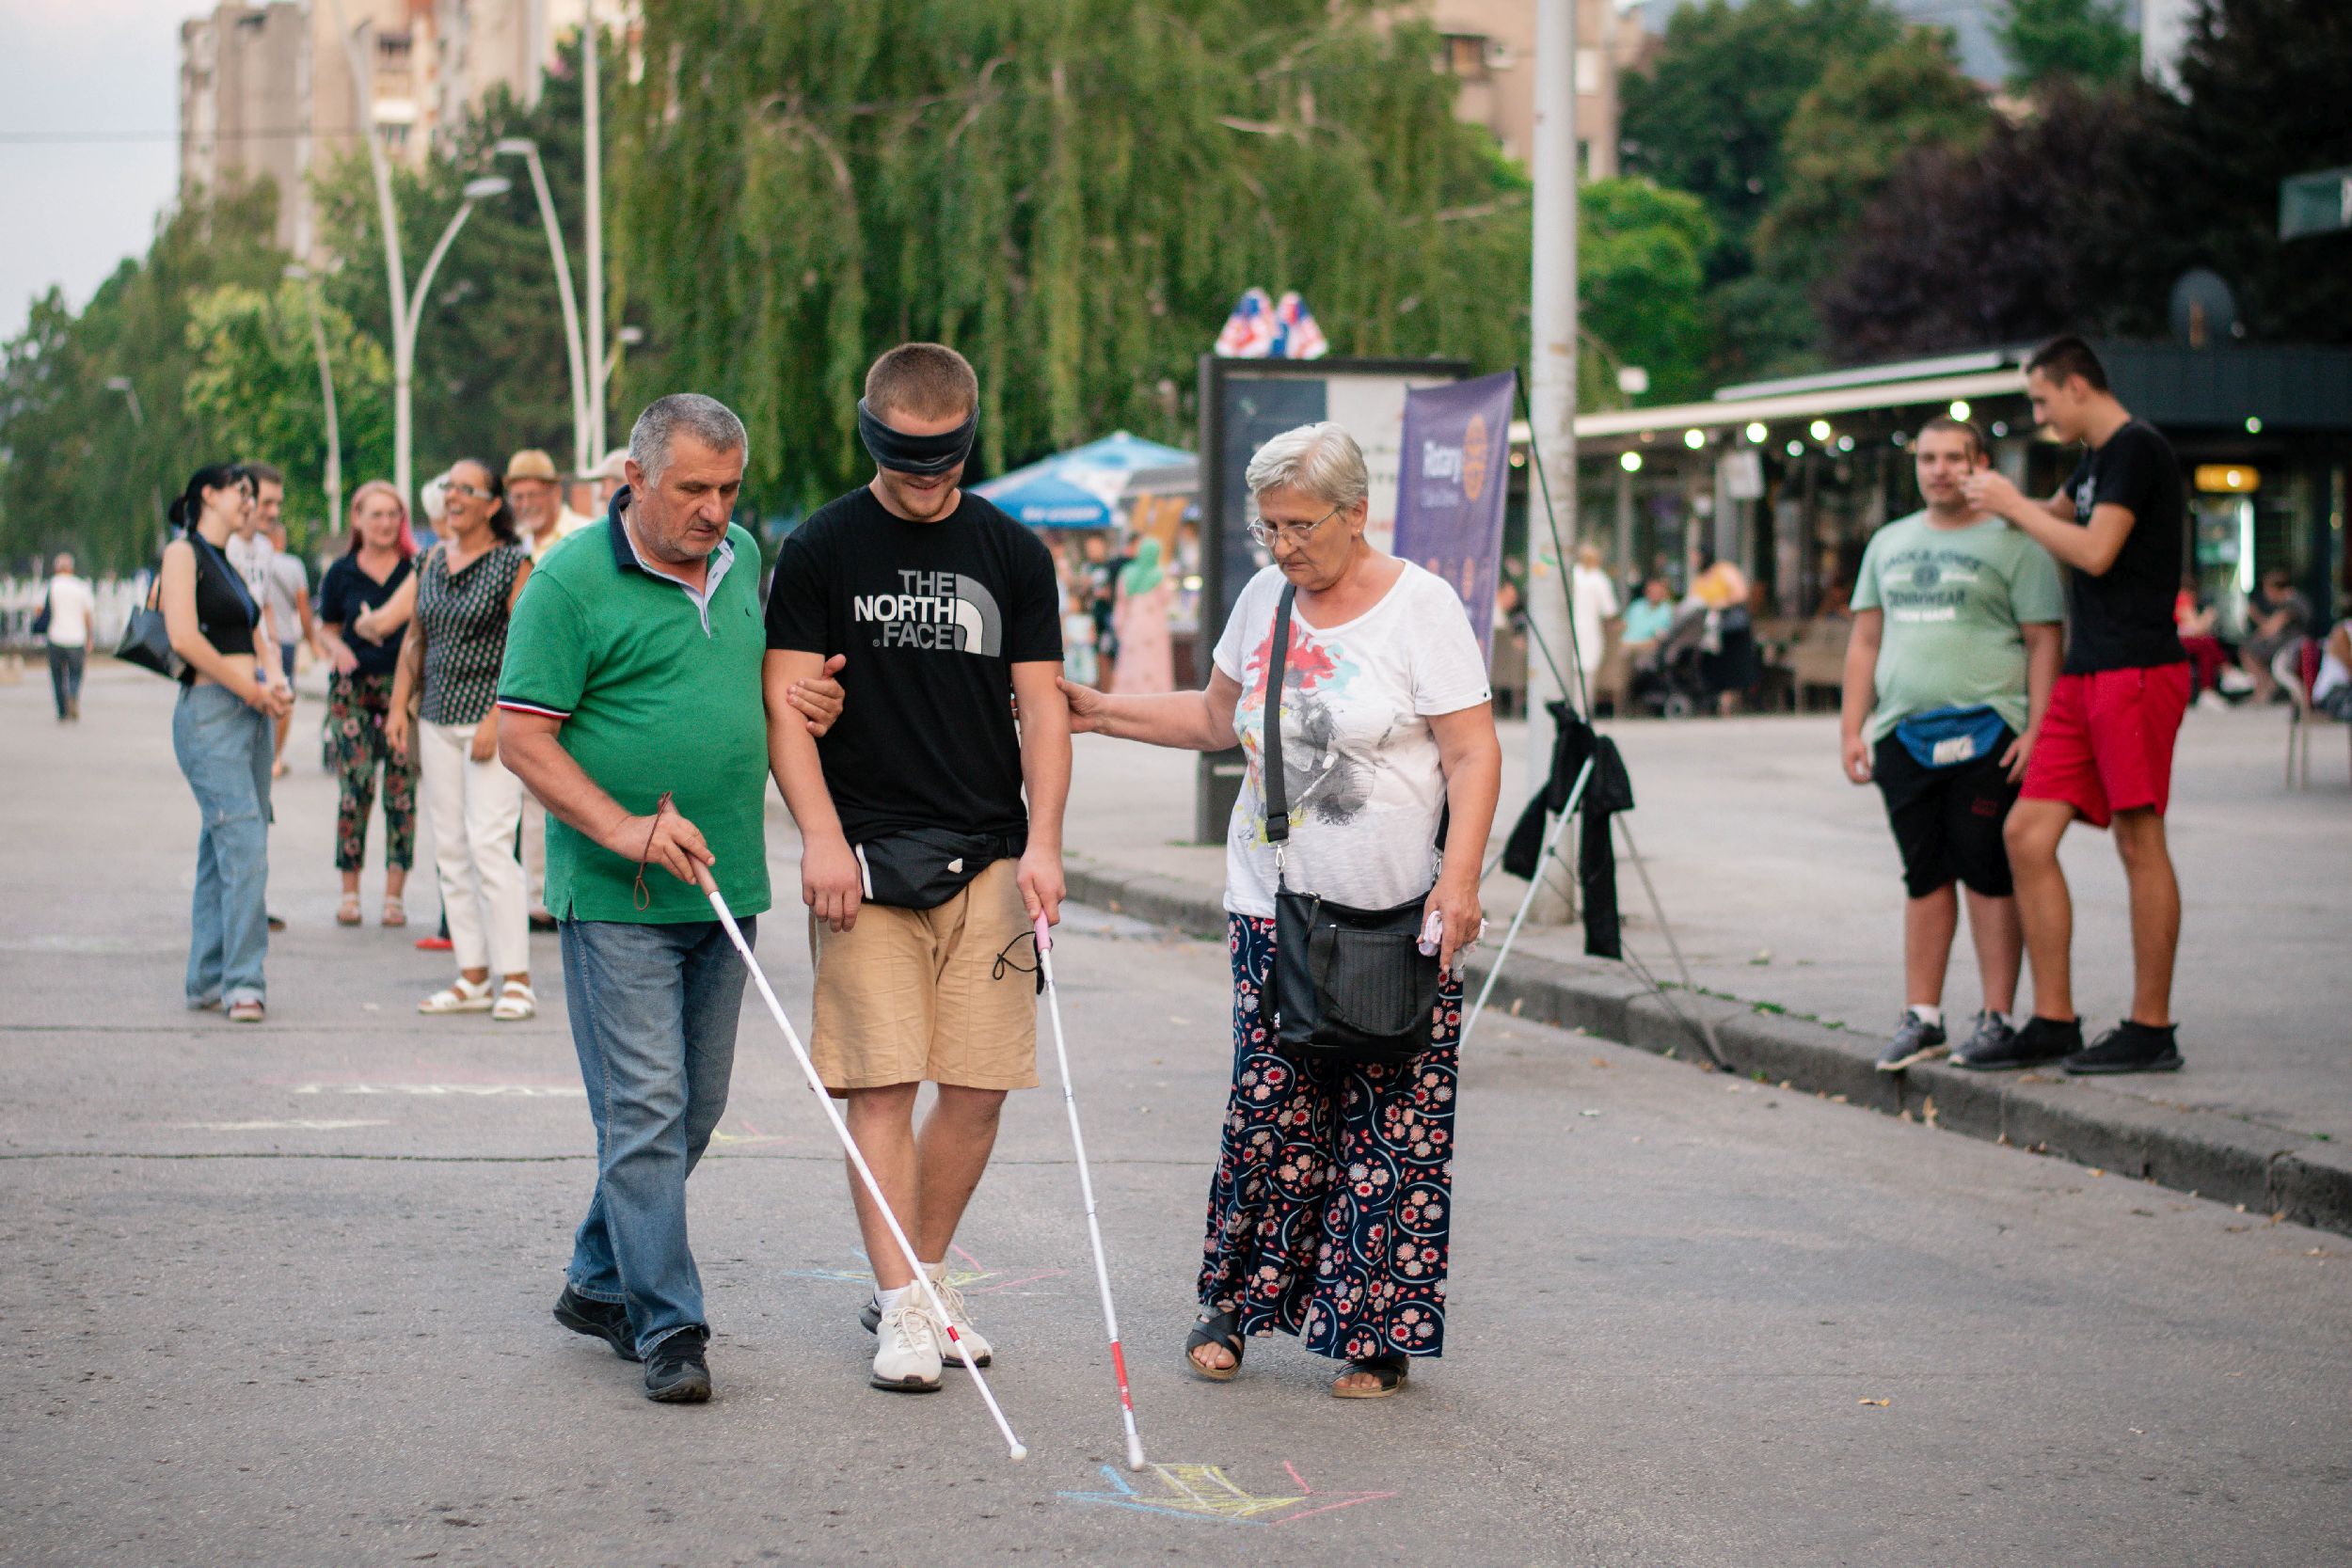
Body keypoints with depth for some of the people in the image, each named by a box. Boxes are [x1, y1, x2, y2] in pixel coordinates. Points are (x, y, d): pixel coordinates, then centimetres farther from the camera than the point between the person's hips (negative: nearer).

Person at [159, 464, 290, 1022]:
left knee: (224, 850, 7)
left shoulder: (230, 568, 22)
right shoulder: (183, 554, -3)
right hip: (209, 710, -8)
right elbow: (184, 638, -15)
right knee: (245, 844, -16)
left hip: (252, 715, 8)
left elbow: (262, 641, 20)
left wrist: (274, 682, -2)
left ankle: (207, 979, 11)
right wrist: (252, 689, -12)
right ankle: (242, 981, -17)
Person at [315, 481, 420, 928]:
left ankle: (394, 893, 5)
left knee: (402, 790, -2)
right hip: (353, 688, 1)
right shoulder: (341, 573, 7)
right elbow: (327, 627, 16)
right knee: (354, 788, -5)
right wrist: (337, 649, -6)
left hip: (404, 687, -1)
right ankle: (349, 892, 5)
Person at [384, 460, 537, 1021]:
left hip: (493, 719, -7)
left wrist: (496, 719, -17)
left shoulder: (514, 564, -6)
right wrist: (399, 706, 10)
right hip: (438, 721, 7)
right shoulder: (431, 562, 13)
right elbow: (414, 639, 20)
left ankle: (516, 979, -9)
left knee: (489, 843, -13)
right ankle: (473, 977, 10)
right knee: (450, 849, 5)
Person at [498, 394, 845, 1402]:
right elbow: (522, 738, -11)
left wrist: (806, 704, 3)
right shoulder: (572, 582, -10)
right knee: (646, 1110, -8)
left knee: (695, 1108, 13)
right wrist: (623, 828, -22)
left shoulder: (744, 560, 11)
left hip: (724, 889, 7)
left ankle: (600, 1283, 28)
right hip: (617, 899, -7)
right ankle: (668, 1328, -5)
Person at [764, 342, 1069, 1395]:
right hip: (865, 854, -3)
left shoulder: (1012, 554, 9)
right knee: (882, 1081, -7)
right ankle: (901, 1309, -3)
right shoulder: (823, 549, 1)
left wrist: (1041, 844, -4)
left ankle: (924, 1276, 19)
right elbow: (786, 701, -1)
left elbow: (1040, 707, 8)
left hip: (988, 857, 3)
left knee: (980, 1088, 2)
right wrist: (820, 834, -12)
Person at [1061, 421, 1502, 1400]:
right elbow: (1218, 718, 25)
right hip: (1274, 911, 4)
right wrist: (1099, 713, 17)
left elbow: (1472, 752, -8)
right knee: (1270, 1117, -2)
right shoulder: (1263, 600, 11)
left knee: (1391, 1130, -3)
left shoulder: (1421, 607, -5)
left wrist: (1460, 878, -19)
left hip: (1396, 917, -4)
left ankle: (1377, 1333, 5)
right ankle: (1233, 1308, 12)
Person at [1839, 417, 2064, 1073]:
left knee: (1990, 877, -4)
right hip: (1904, 736, 5)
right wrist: (1852, 727, 11)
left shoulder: (2014, 544, 1)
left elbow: (2045, 642, -4)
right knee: (1924, 877, 8)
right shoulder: (1888, 544, 17)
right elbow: (1866, 639, 19)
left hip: (1987, 735, -5)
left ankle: (1997, 1018, 2)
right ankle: (1921, 1017, 12)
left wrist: (2037, 729, -13)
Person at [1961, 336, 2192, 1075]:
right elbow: (2058, 514, 41)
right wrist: (2003, 496, 24)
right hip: (2086, 678, 10)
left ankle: (2151, 1028, 0)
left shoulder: (2137, 448, -9)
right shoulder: (2097, 460, 21)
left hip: (2136, 672, -10)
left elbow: (2095, 552, -17)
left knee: (2139, 842, -6)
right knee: (2027, 834, 4)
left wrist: (2014, 507, -6)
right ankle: (2053, 1021, 7)